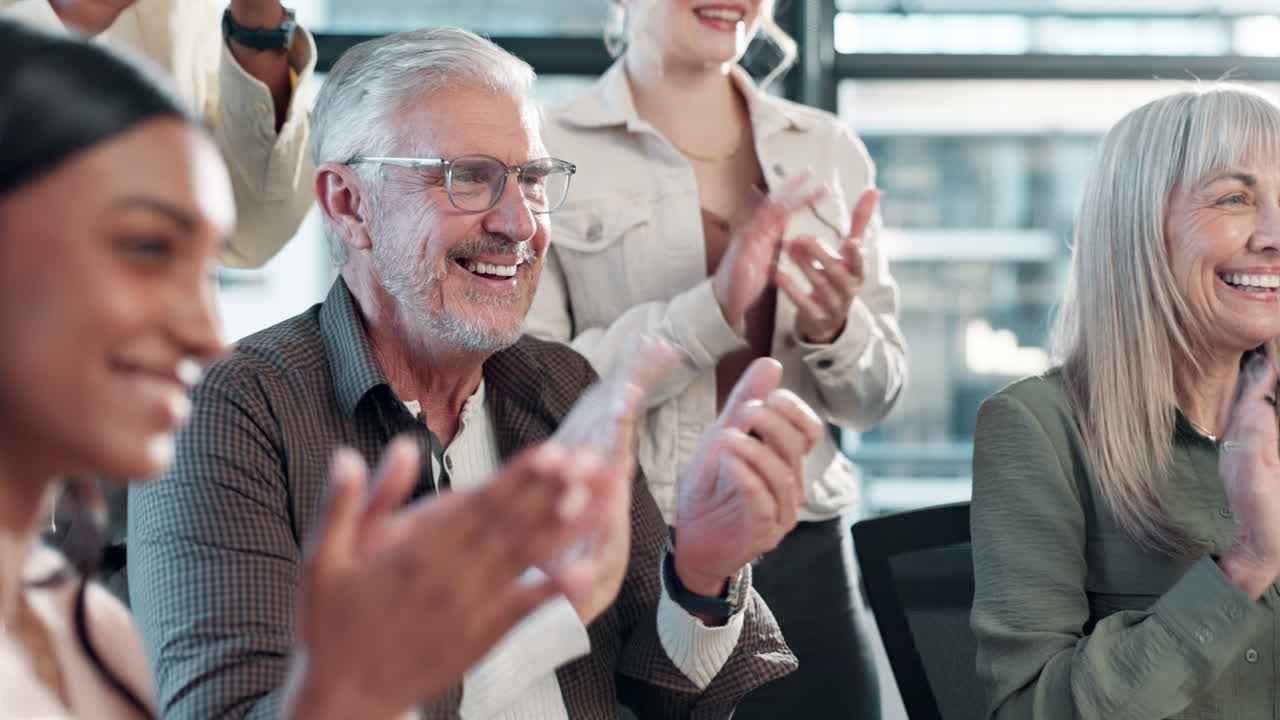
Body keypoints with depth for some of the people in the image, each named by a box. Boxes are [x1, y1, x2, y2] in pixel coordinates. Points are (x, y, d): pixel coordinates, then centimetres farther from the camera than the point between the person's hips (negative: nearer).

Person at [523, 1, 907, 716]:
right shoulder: (548, 153, -3)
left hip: (804, 557, 4)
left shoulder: (829, 150, 9)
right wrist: (711, 311, -22)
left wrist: (833, 328, -12)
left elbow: (874, 398, 10)